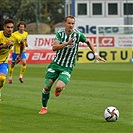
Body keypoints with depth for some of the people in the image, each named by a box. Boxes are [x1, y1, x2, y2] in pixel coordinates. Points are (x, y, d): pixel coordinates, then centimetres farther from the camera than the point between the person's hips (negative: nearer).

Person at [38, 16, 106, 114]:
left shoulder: (78, 34, -8)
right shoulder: (60, 33, -5)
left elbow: (88, 42, 12)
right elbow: (54, 47, -19)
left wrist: (96, 54, 7)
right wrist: (67, 43, -33)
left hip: (67, 68, -2)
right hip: (56, 63, 2)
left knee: (59, 87, -25)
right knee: (47, 87, -1)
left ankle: (60, 88, 14)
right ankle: (44, 107, 23)